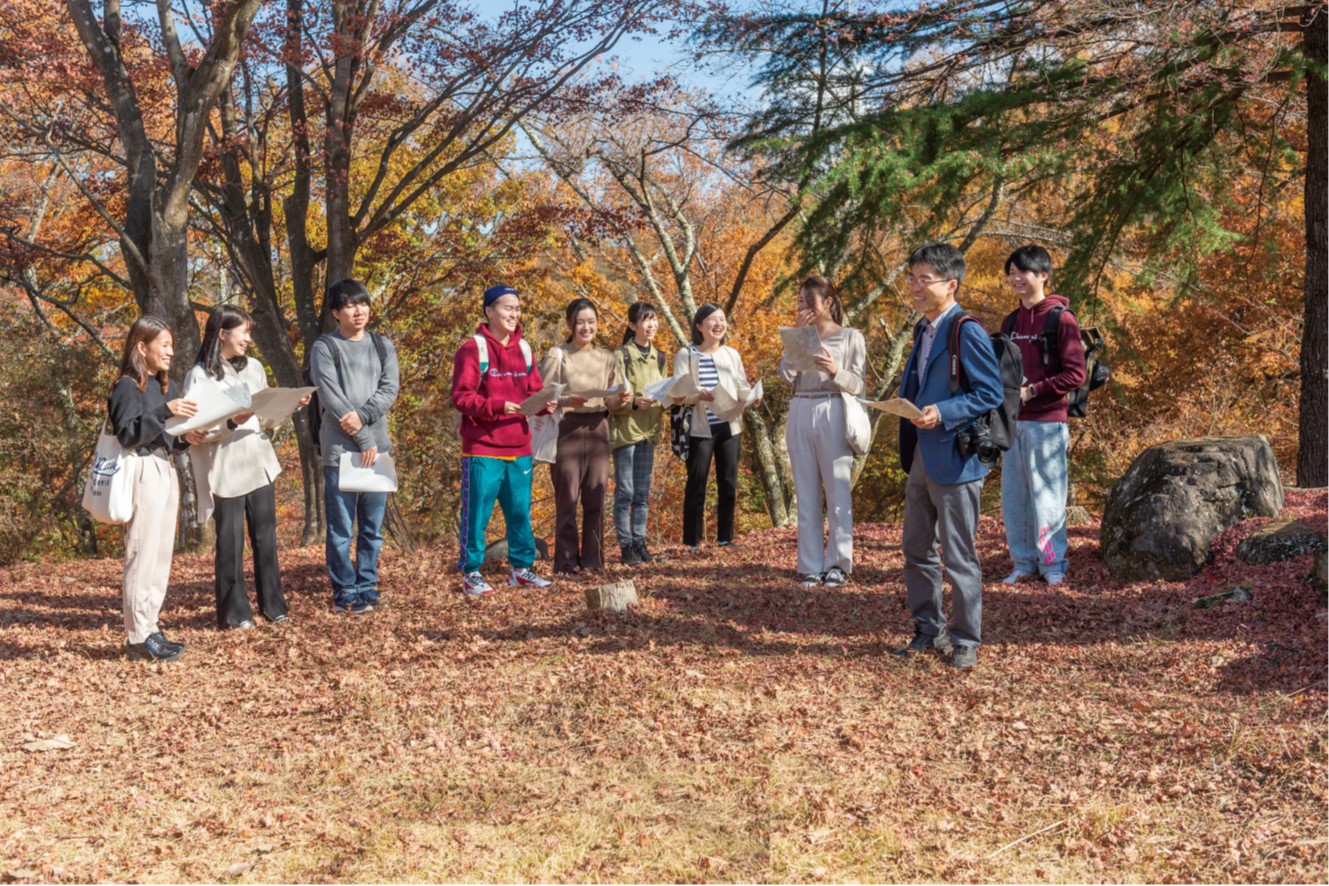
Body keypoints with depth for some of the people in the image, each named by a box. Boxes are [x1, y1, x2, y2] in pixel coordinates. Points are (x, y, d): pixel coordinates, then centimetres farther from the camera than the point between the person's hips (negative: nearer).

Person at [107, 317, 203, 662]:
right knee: (143, 555, -7)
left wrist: (185, 437, -1)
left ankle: (149, 628, 15)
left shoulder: (166, 386, 16)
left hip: (166, 471, 8)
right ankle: (138, 637, -4)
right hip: (143, 473, -8)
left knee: (161, 556, 9)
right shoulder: (127, 386, -7)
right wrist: (165, 411, -28)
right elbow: (127, 434, -19)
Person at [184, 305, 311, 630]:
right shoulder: (200, 376, -8)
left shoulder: (254, 368, 10)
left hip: (260, 465, 5)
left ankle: (273, 605, 19)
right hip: (225, 472, -5)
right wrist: (231, 423, -24)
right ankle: (234, 611, 12)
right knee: (230, 543, 2)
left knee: (265, 539, 10)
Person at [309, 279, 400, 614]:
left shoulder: (383, 346, 14)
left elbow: (390, 390, 3)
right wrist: (364, 440, -13)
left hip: (378, 447, 4)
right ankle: (345, 592, 7)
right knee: (340, 528, -2)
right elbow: (331, 398, -9)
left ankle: (367, 587, 17)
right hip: (340, 448, -4)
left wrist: (363, 415, -15)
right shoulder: (324, 347, 1)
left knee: (373, 527, 8)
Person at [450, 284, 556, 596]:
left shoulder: (524, 349, 13)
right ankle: (471, 573, 8)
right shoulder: (472, 349, -6)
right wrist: (498, 406, -23)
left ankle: (521, 568, 20)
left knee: (520, 511, 10)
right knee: (477, 513, -1)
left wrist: (545, 404, -7)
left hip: (519, 448, 6)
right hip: (482, 449, -5)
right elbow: (462, 397, -12)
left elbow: (534, 392, 14)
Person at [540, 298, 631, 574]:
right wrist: (566, 401, -24)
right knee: (567, 497, -2)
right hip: (567, 430, -4)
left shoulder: (606, 358, 10)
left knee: (596, 497, 5)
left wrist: (621, 398, -10)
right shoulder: (557, 355, -3)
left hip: (598, 429, 4)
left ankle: (593, 559, 14)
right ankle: (566, 561, 6)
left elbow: (611, 401, 11)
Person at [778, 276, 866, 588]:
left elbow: (859, 386, -2)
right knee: (806, 494, 5)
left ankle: (837, 564, 5)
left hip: (833, 415, -4)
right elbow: (786, 374, -1)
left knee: (838, 491, -2)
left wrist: (836, 371, -20)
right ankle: (810, 566, 9)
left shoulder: (851, 337, 4)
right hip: (800, 415, 4)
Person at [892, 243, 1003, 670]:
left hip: (954, 459, -9)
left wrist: (942, 413, -24)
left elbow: (991, 393, -16)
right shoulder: (924, 330, 14)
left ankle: (966, 642, 12)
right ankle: (928, 630, 27)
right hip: (920, 458, 9)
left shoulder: (967, 332, -14)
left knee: (959, 557, 0)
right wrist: (910, 409, 7)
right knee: (917, 550, 15)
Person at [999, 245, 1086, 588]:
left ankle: (1053, 564, 11)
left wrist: (1032, 391, -16)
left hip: (1046, 422, -6)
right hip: (1013, 421, 6)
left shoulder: (1060, 318, -7)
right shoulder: (1011, 322, 13)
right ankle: (1024, 562, 18)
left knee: (1046, 495, 0)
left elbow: (1075, 374, -11)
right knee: (1013, 495, 8)